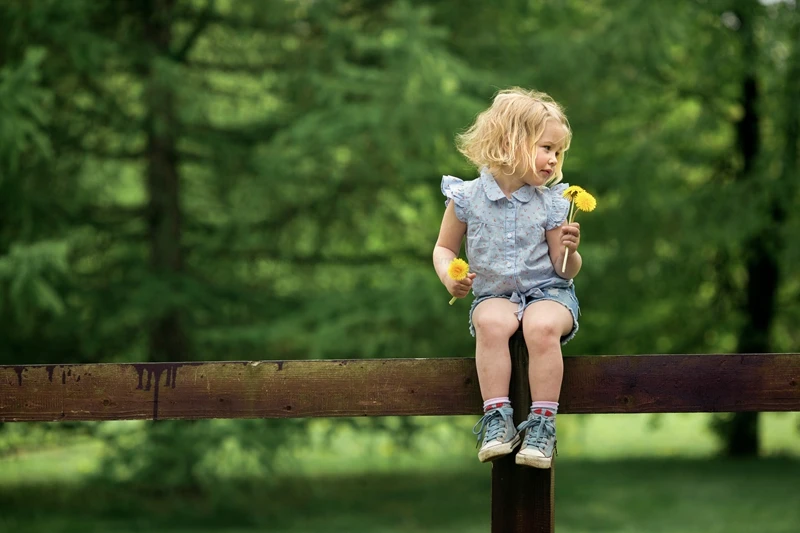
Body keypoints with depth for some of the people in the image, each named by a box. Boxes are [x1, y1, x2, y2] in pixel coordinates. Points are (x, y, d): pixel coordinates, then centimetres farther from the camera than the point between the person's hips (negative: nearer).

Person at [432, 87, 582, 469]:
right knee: (491, 322, -35)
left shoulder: (551, 204, 0)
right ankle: (497, 419, -31)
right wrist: (449, 277, -12)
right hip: (494, 294, 0)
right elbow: (444, 248, 9)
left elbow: (565, 270, 3)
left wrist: (569, 251, -20)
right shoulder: (467, 198, -2)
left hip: (548, 291, 0)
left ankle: (542, 423, -29)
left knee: (542, 326, -34)